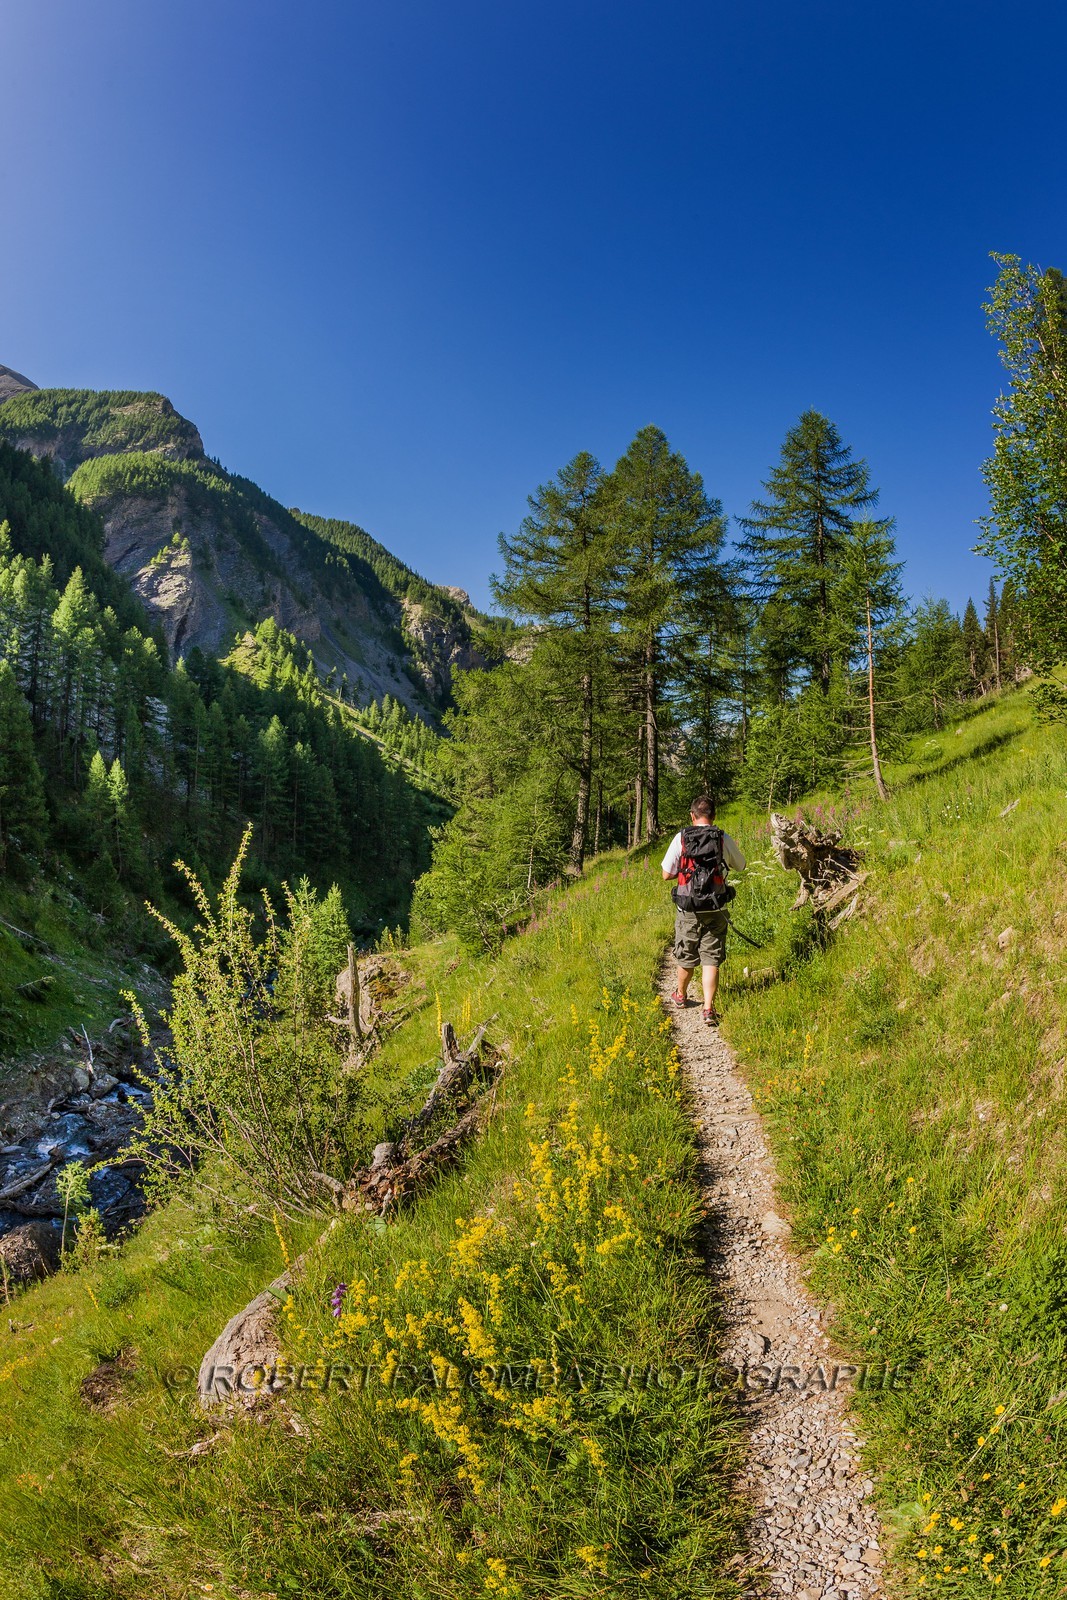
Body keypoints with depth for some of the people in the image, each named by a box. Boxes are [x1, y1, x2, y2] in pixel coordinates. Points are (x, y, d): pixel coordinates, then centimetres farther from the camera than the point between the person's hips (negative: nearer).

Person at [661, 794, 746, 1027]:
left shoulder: (681, 838, -8)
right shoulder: (725, 839, -5)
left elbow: (666, 875, -5)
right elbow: (740, 866, 14)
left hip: (688, 909, 0)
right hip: (716, 909, 0)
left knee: (686, 957, 17)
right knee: (711, 960, 5)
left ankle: (681, 995, 39)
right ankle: (709, 1009, -3)